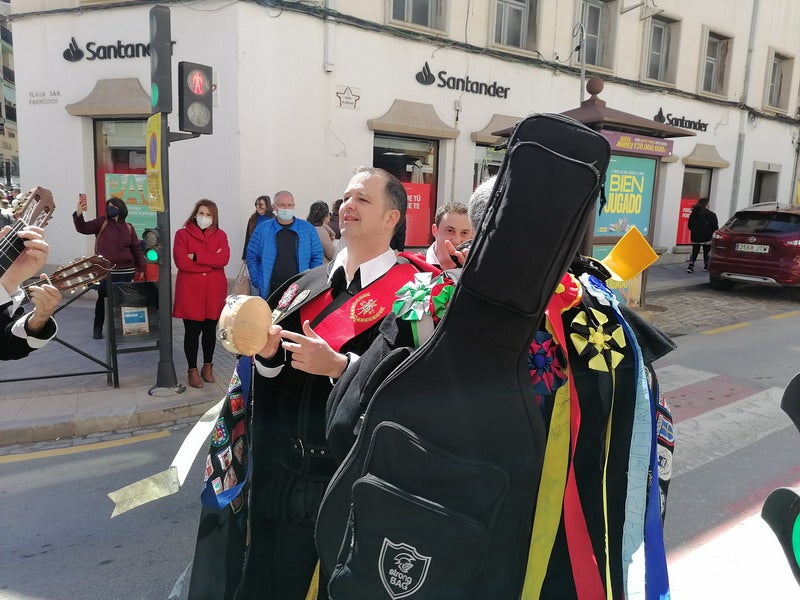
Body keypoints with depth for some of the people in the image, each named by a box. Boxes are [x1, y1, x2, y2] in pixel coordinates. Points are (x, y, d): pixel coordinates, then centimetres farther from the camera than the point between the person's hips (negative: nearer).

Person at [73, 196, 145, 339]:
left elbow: (136, 249, 11)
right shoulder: (101, 223, 3)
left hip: (126, 272, 2)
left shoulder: (128, 228, 10)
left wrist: (141, 267, 5)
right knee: (102, 299, 3)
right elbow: (83, 228, -12)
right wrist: (79, 213, -30)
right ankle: (97, 329, 18)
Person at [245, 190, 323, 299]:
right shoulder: (262, 229, 4)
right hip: (270, 290, 0)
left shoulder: (308, 228, 4)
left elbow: (317, 256, 7)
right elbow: (252, 256, 8)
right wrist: (257, 282, 1)